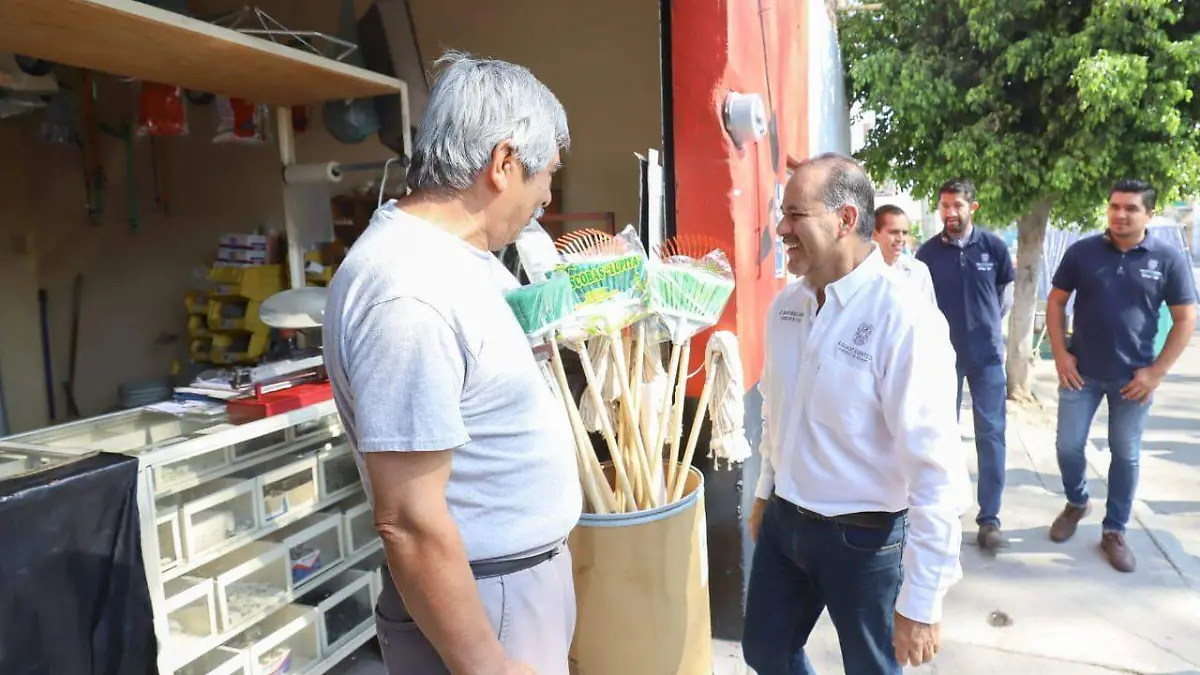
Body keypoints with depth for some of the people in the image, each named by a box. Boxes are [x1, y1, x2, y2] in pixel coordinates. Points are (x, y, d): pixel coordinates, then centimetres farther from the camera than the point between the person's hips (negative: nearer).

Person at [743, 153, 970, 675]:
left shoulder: (904, 321, -23)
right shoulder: (783, 306, 0)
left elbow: (937, 474, -23)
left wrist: (921, 603, -19)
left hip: (864, 536, -6)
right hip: (782, 520, 6)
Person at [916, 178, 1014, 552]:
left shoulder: (994, 246, -2)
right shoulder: (928, 252, -2)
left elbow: (1006, 295, 10)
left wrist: (986, 324, 5)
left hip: (987, 354, 0)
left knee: (991, 434, 0)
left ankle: (989, 518, 8)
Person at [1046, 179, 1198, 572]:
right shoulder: (1082, 252, -2)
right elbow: (1056, 302, 4)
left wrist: (1157, 372, -9)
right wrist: (1060, 353, -5)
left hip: (1133, 377, 0)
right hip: (1081, 371, 1)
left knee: (1126, 455, 9)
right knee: (1068, 446, 6)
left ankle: (1114, 532, 24)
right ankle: (1076, 503, 33)